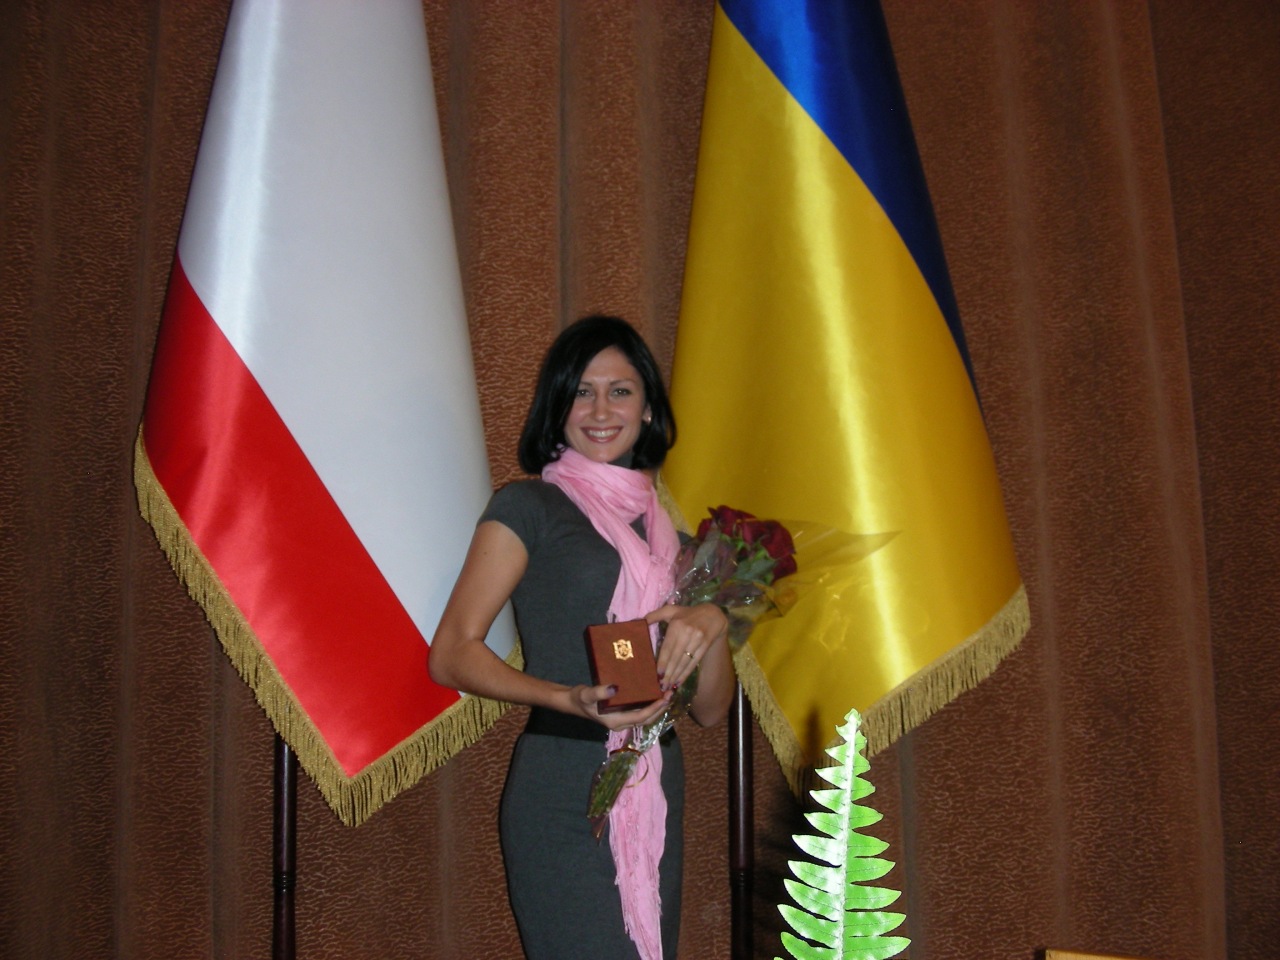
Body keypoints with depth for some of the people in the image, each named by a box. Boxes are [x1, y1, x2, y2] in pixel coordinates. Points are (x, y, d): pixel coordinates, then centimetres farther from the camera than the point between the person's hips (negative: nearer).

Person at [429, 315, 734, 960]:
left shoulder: (663, 528, 16)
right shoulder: (529, 507, 0)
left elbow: (711, 710, 14)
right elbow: (452, 654, -8)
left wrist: (712, 623, -7)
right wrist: (571, 700, -22)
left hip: (656, 804, 6)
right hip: (563, 803, -6)